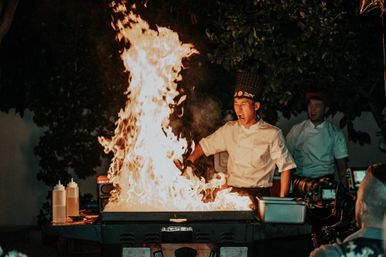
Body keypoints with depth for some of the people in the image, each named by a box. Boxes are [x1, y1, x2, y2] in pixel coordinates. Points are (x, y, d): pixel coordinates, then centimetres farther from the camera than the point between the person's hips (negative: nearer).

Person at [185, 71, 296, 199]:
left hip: (259, 195, -3)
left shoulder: (272, 134, -1)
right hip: (231, 193, 3)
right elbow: (204, 145, 24)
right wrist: (188, 163, 7)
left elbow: (286, 167, 2)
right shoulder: (229, 129, 11)